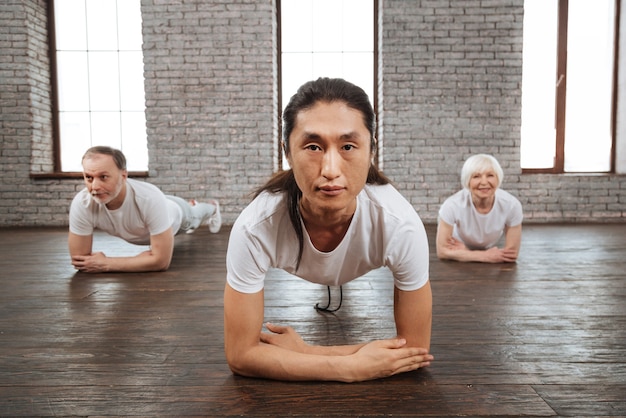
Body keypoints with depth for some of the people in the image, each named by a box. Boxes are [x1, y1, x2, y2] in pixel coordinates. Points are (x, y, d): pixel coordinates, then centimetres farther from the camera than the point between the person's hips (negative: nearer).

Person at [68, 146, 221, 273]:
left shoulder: (150, 199, -52)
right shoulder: (81, 204, -43)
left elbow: (161, 261, -48)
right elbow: (79, 261, -35)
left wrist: (106, 264, -46)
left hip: (175, 212, -4)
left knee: (193, 217, 32)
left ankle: (212, 208, 69)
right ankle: (192, 204, 73)